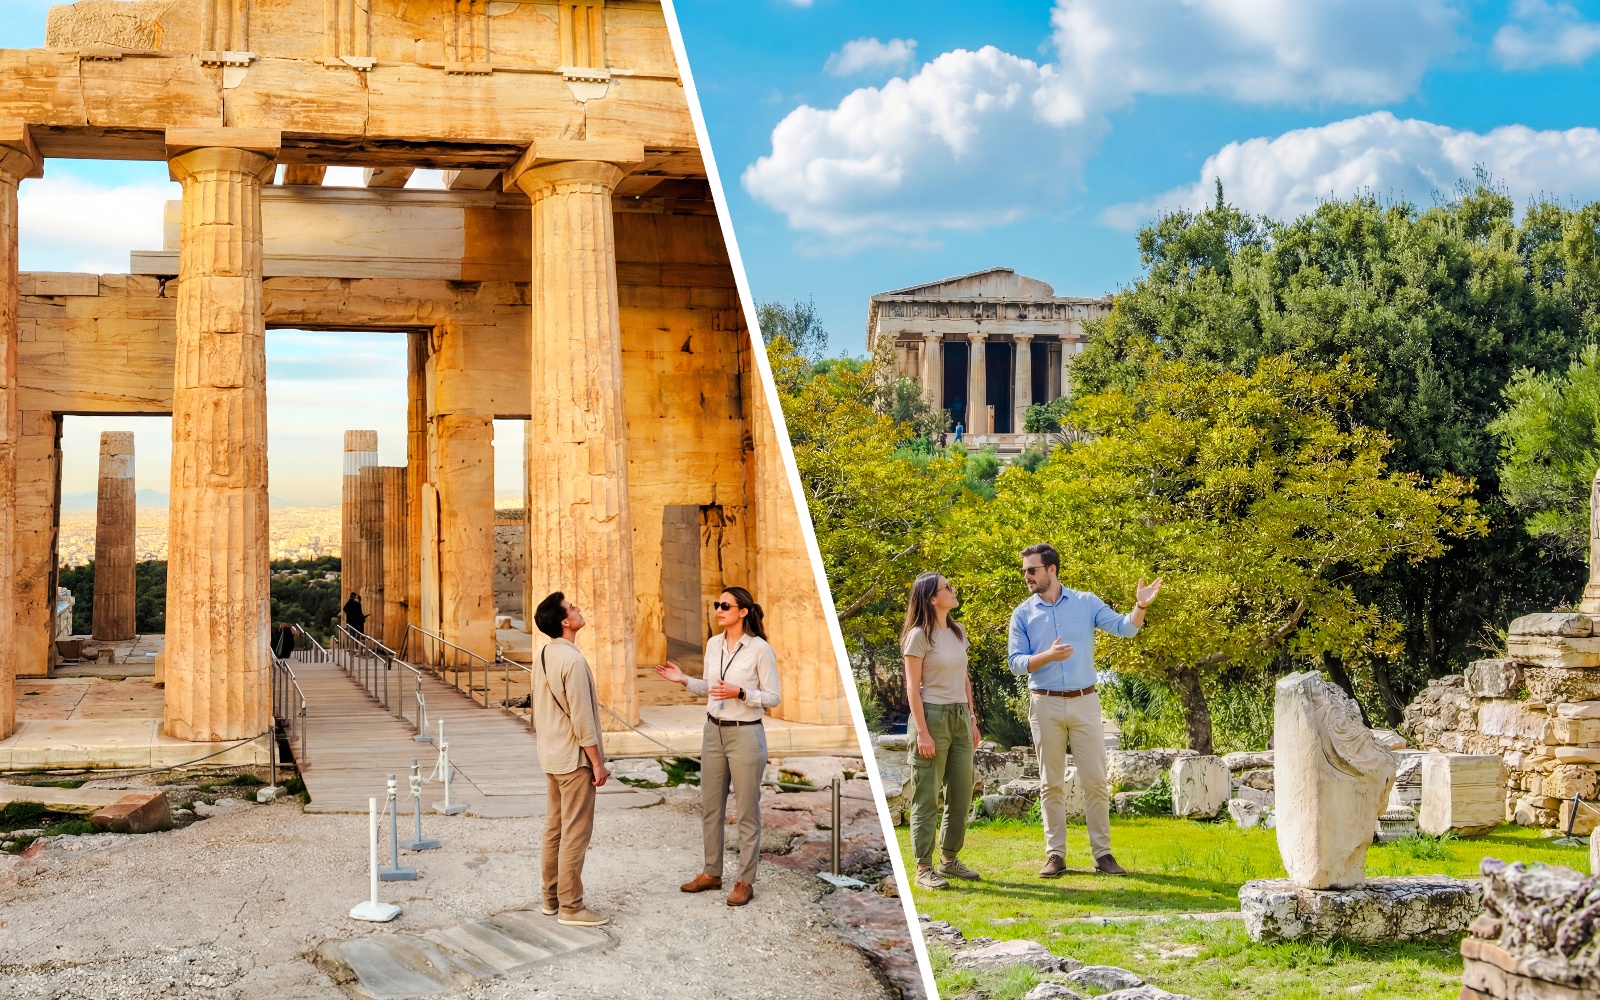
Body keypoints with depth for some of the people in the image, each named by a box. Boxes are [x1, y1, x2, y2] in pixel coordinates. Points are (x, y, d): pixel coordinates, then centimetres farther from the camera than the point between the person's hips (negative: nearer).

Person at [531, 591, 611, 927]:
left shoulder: (544, 656, 8)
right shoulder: (573, 660, -20)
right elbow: (582, 718, -20)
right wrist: (597, 762, -15)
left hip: (551, 757, 9)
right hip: (574, 759, -9)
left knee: (554, 828, 15)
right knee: (576, 833, -3)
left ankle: (551, 898, 23)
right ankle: (570, 906, 1)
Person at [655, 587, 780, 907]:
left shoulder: (761, 650, -13)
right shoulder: (713, 644, 6)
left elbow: (772, 697, -10)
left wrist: (740, 693, -24)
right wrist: (684, 680, 2)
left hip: (746, 735, -7)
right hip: (714, 733, 7)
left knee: (747, 811, 2)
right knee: (710, 806, 13)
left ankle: (746, 881, 10)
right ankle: (712, 873, 26)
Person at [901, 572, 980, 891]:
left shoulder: (958, 632, 11)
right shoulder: (919, 635, -9)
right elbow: (912, 688, -12)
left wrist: (972, 718, 13)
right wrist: (922, 732, -17)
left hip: (960, 717, 7)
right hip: (932, 716, -7)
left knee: (961, 794, 11)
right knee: (927, 797, -2)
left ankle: (949, 859, 23)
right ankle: (924, 868, 3)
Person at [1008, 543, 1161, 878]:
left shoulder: (1086, 602, 3)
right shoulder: (1023, 613, 3)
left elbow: (1124, 627, -5)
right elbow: (1016, 662, -3)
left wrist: (1140, 606, -24)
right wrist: (1048, 655, -21)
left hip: (1085, 702, 0)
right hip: (1045, 705, 0)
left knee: (1095, 780, 1)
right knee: (1052, 784, 5)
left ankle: (1102, 853, 7)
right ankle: (1055, 854, 11)